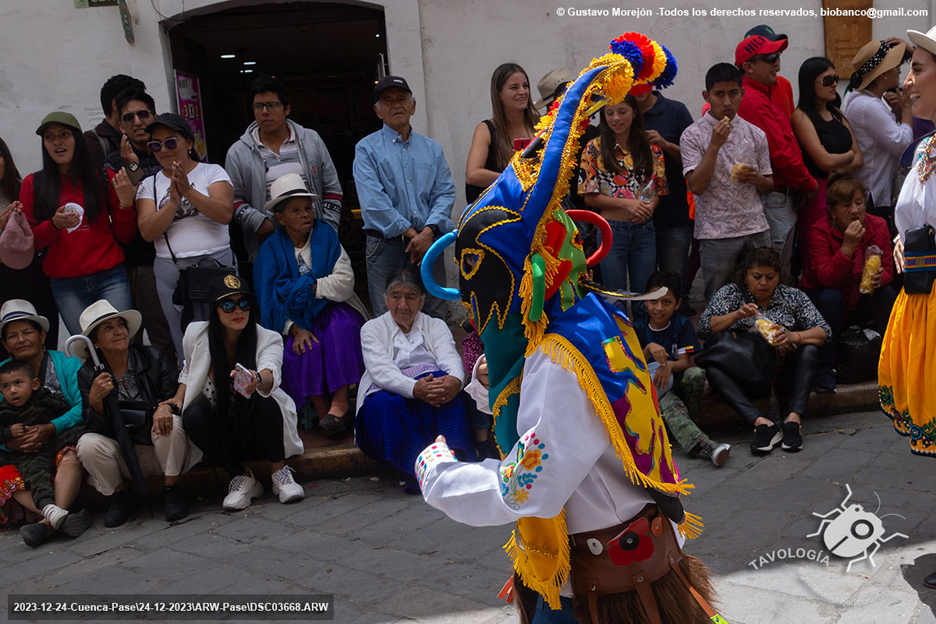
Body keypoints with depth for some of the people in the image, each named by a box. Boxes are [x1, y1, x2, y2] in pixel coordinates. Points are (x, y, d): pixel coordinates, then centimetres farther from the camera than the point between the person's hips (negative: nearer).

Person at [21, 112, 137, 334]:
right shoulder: (33, 184, 8)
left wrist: (126, 205, -9)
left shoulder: (105, 178, 6)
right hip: (65, 286, 1)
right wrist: (54, 225, -11)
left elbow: (124, 237, 8)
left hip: (110, 277, -1)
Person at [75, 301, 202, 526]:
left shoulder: (154, 358, -2)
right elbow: (97, 429, -4)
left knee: (171, 423, -32)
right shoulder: (88, 374, 1)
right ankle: (119, 496, 2)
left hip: (164, 451, -1)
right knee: (88, 444, -26)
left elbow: (179, 398, -5)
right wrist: (95, 400, -24)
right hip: (127, 458, 1)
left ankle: (171, 490, -9)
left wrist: (167, 406, -29)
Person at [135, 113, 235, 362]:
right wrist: (174, 202, -15)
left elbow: (225, 213, -12)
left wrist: (188, 191, -19)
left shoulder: (212, 172, 5)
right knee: (185, 347, 5)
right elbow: (147, 232, -3)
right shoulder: (149, 184, 11)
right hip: (170, 271, 2)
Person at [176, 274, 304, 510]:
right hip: (220, 431, 2)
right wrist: (176, 401, -6)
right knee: (193, 416, -29)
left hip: (256, 428, -2)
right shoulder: (197, 335, -8)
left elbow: (271, 375, -39)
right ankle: (242, 478, -10)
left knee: (264, 402, -34)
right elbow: (189, 372, 13)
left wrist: (258, 380, -63)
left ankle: (280, 472, -10)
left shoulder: (268, 339, -16)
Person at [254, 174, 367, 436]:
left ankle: (340, 402, -34)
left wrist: (309, 287, -13)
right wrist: (295, 329, -17)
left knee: (343, 328, -32)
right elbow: (271, 298, -4)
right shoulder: (271, 249, 2)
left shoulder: (326, 235, 3)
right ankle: (323, 412, -23)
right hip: (299, 318, 0)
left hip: (334, 309, 0)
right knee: (306, 350, -30)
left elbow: (345, 282, -6)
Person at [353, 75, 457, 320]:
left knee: (437, 315, 2)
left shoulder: (432, 149, 16)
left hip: (428, 240, 3)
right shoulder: (367, 149, 5)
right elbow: (373, 201, -7)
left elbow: (445, 193, 6)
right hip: (386, 242, -3)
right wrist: (411, 233, -12)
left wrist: (428, 231, -11)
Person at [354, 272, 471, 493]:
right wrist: (415, 388, -31)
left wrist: (455, 380, -33)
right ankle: (410, 468, -37)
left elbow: (451, 358, -6)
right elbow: (380, 371, -10)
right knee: (383, 404, -34)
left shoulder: (436, 326, 15)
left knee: (445, 383, -31)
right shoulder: (372, 329, 10)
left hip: (433, 409, 1)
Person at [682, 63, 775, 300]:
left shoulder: (756, 134, 8)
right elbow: (696, 186, -13)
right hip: (716, 234, -4)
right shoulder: (693, 135, -3)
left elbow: (769, 187, 15)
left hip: (757, 230, 4)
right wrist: (715, 145, -18)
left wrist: (756, 179, -8)